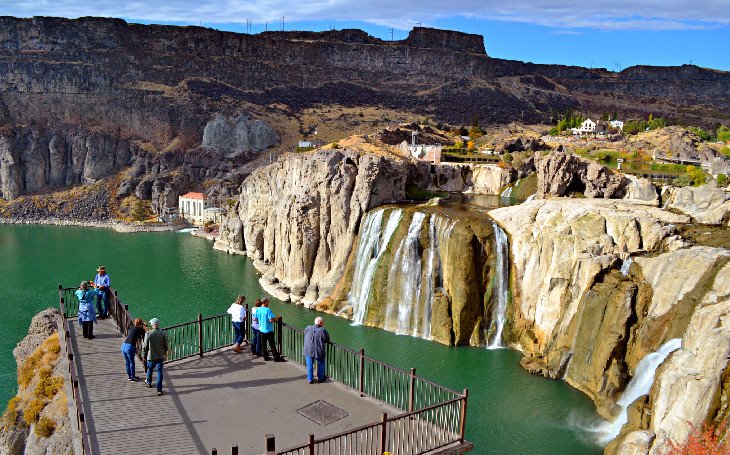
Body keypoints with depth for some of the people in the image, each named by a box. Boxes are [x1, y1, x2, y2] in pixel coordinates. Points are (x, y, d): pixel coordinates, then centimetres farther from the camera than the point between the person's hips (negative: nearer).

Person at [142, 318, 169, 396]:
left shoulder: (148, 334, -12)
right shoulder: (163, 334, -7)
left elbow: (145, 346, -8)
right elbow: (166, 346, 0)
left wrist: (144, 355, 8)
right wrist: (164, 353, 19)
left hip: (151, 356, 0)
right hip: (160, 356, 0)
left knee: (150, 369, 25)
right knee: (159, 372, 3)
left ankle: (149, 382, 49)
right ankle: (159, 390, -1)